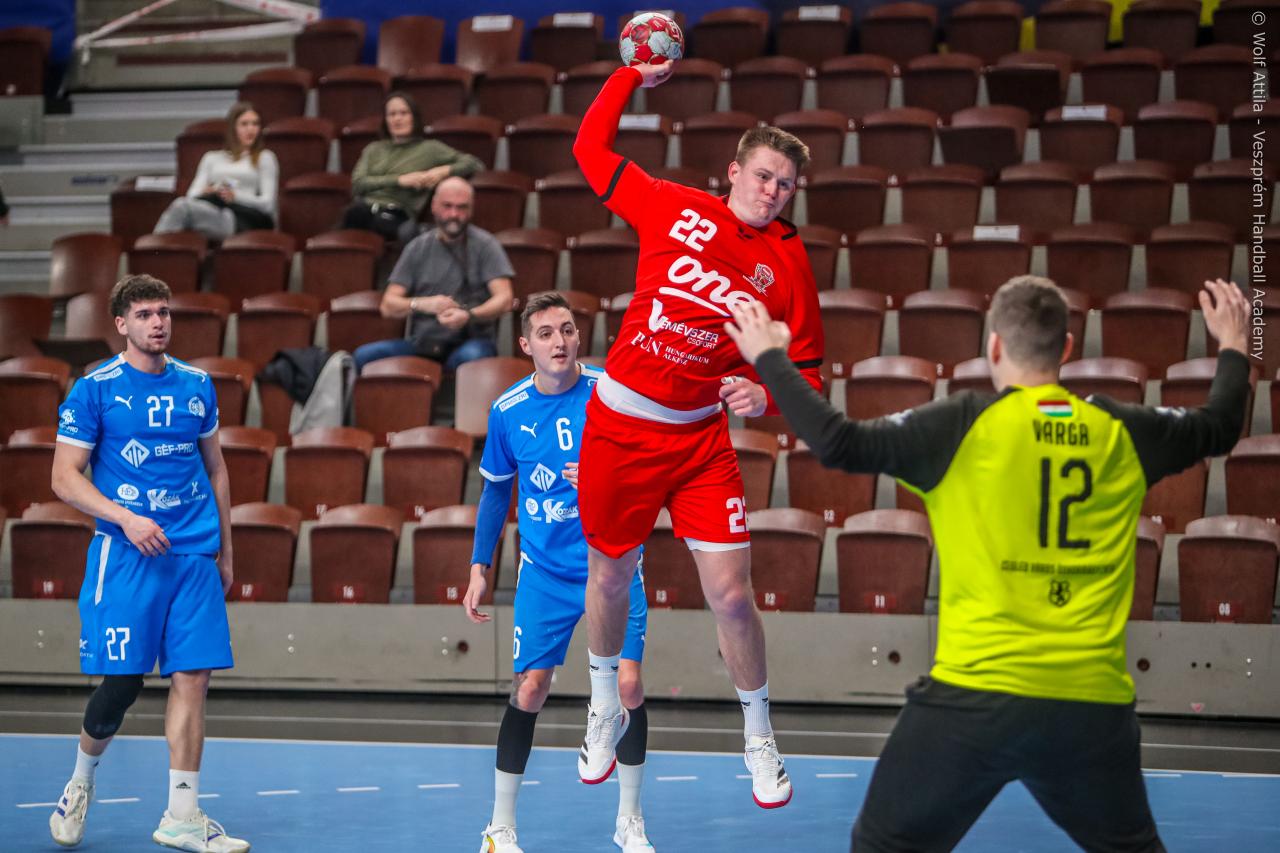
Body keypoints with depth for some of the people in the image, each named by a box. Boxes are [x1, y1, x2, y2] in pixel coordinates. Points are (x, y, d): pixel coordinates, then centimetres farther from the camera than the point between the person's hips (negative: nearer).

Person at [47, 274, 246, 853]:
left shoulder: (196, 386, 11)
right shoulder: (95, 390, -3)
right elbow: (64, 478, -4)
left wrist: (225, 549, 18)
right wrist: (125, 518, -17)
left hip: (195, 557, 4)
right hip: (125, 558, -4)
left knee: (192, 678, -2)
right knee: (121, 683, -4)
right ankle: (81, 782, 24)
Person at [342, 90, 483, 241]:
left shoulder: (429, 148, 21)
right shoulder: (373, 149, 30)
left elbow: (475, 164, 15)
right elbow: (357, 183, 13)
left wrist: (444, 171, -4)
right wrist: (399, 180, 0)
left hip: (396, 216, -2)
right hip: (365, 206, 2)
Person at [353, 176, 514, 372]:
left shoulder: (485, 244, 4)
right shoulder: (418, 247, 11)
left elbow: (504, 299, -7)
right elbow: (388, 306, 6)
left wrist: (469, 315, -27)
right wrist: (422, 304, -16)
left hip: (470, 340, -3)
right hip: (422, 343, 3)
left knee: (470, 357, -40)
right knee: (364, 356, -22)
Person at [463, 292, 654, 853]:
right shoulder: (508, 411, -2)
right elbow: (495, 491, 11)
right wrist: (479, 568, 9)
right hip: (545, 569, 1)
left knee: (628, 686, -7)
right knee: (529, 690, -5)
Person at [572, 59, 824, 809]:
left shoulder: (788, 263, -3)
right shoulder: (674, 207, -3)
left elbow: (807, 369, 1)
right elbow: (592, 149, 8)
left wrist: (765, 395, -19)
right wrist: (633, 76, 6)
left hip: (702, 436, 0)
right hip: (619, 427, 1)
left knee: (732, 593, -7)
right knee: (611, 578, 14)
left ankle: (760, 741, 15)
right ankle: (606, 711, 41)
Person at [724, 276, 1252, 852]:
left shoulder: (963, 426, -4)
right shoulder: (1120, 432, 8)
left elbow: (837, 444, -8)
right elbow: (1219, 428, 25)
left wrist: (769, 358, 5)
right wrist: (1233, 345, 44)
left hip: (976, 697, -3)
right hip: (1093, 705, 3)